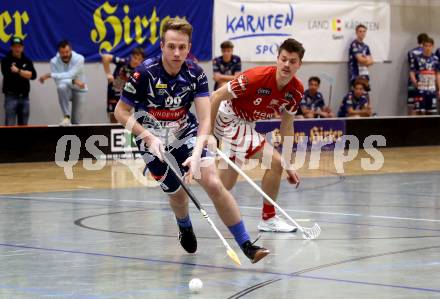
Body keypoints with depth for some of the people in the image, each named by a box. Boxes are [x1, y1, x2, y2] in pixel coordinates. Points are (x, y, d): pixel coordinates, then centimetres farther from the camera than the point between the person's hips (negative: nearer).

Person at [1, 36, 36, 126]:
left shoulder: (27, 61, 10)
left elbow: (33, 75, -3)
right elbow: (8, 75, -17)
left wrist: (18, 71, -10)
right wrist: (24, 73, -9)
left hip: (24, 97, 5)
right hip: (11, 96, -5)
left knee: (23, 125, 9)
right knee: (10, 125, -9)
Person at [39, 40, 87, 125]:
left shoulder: (79, 59, -20)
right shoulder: (54, 61, -15)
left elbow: (70, 75, -31)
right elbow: (58, 82, -23)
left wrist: (50, 75, -33)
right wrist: (73, 81, -38)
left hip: (78, 90, 0)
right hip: (66, 89, 0)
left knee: (76, 121, -7)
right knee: (61, 87, -37)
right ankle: (66, 117, -30)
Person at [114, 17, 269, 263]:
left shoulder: (196, 74, -16)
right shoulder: (145, 74, -23)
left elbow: (205, 118, -20)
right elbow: (121, 112, -13)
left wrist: (196, 155, -35)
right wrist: (149, 137, -25)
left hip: (187, 135, 1)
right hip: (155, 143, -1)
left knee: (214, 184, -16)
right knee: (177, 193, 6)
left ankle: (246, 245, -12)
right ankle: (185, 228, 44)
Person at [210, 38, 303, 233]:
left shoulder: (296, 90, -10)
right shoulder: (257, 78, -30)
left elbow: (286, 126, 1)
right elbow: (216, 96, -25)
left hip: (245, 124, 8)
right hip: (229, 118, -8)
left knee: (226, 186, 19)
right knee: (274, 162, -16)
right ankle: (268, 219, -1)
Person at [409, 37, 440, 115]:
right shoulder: (417, 58, -4)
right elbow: (412, 72, -4)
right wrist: (415, 83, -19)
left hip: (432, 90, 4)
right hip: (421, 90, -4)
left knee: (432, 113, 7)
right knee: (420, 112, -6)